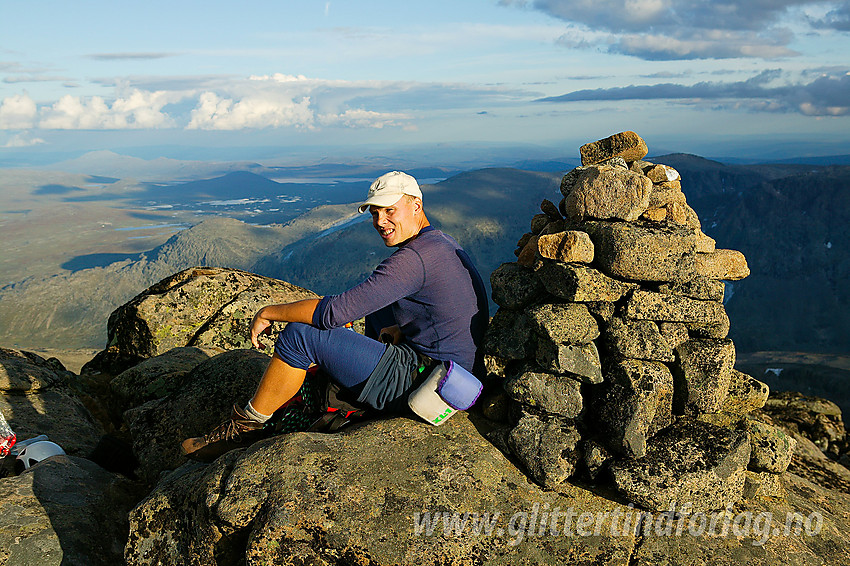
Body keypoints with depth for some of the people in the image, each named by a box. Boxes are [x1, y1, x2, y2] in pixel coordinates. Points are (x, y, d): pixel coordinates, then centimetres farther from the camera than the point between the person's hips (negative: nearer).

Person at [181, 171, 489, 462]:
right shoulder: (445, 244, 11)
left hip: (417, 383, -10)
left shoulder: (415, 256, -21)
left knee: (301, 334, -10)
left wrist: (270, 312, -9)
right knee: (376, 307, 29)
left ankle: (244, 428, 5)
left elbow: (334, 311, -23)